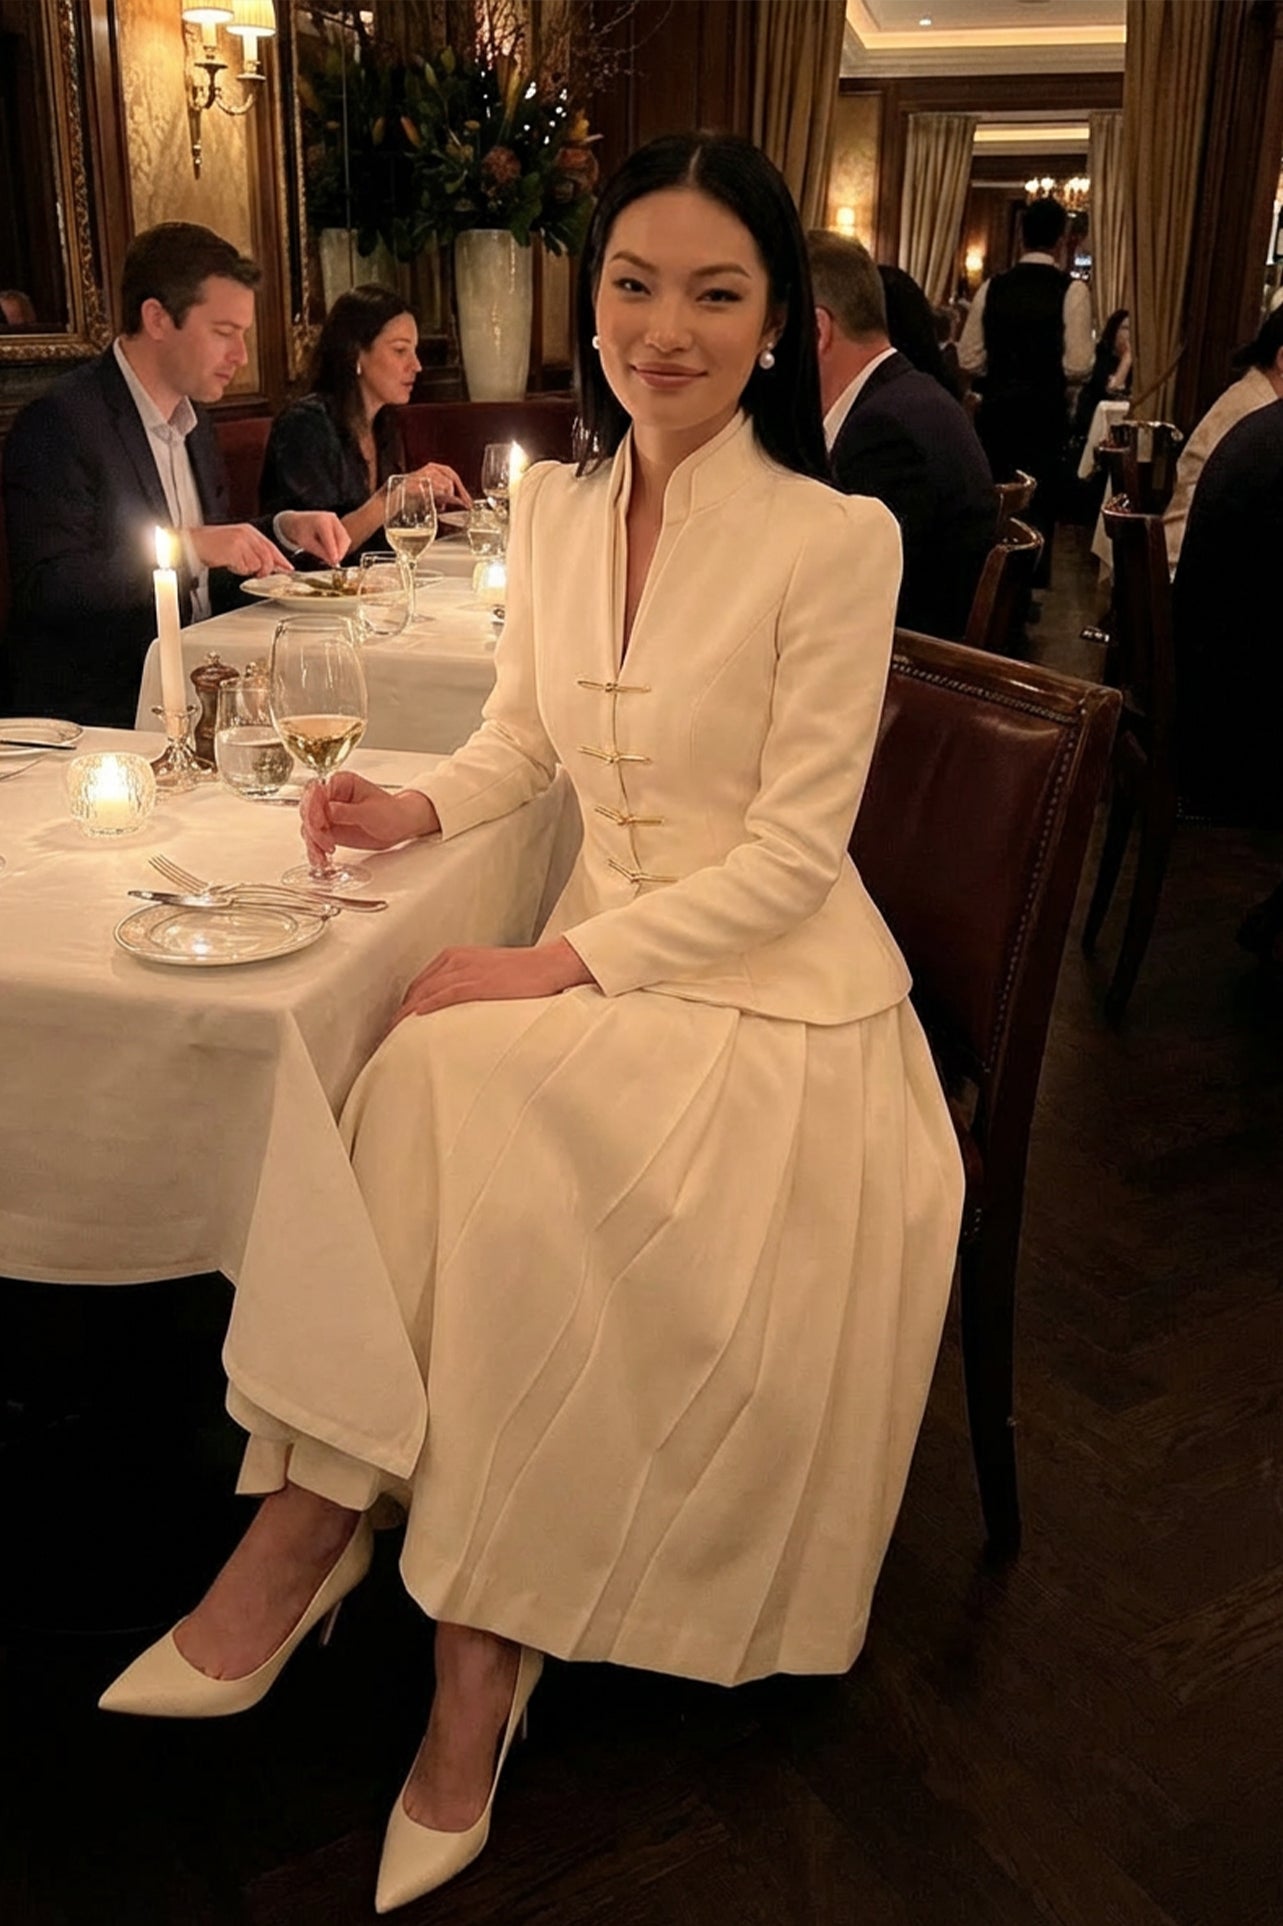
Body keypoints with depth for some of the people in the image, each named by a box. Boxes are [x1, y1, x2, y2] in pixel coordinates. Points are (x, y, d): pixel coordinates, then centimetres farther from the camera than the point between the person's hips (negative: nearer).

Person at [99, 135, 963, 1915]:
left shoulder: (836, 539, -12)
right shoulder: (557, 505, 6)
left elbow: (792, 853, -14)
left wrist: (561, 963, -20)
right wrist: (423, 808, -3)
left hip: (771, 984, -5)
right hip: (600, 951, 5)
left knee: (456, 1085, -28)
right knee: (437, 1090, -24)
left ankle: (313, 1530, -7)